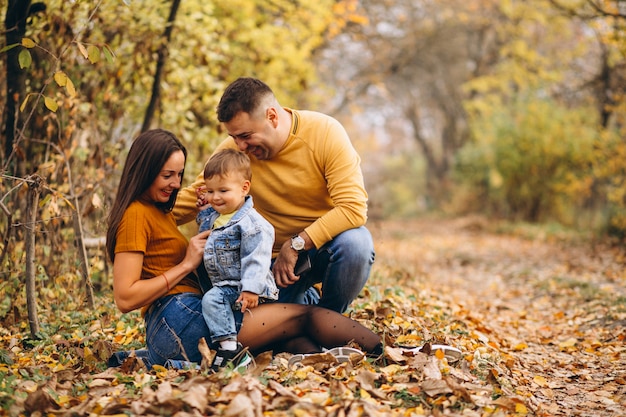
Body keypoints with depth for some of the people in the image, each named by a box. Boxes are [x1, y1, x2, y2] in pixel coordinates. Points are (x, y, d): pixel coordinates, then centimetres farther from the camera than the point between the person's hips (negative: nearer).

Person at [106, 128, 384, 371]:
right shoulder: (136, 214, -6)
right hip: (176, 321, -10)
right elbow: (125, 298, -15)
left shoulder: (159, 211, 23)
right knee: (304, 316, -9)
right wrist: (187, 264, -10)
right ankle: (381, 353, -6)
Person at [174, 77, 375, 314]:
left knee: (356, 242, -35)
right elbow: (193, 197, -1)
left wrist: (296, 245, -28)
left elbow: (354, 208, -27)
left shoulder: (325, 132, -20)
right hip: (275, 257, 3)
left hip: (326, 240, -2)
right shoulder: (233, 150, -11)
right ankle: (310, 302, 26)